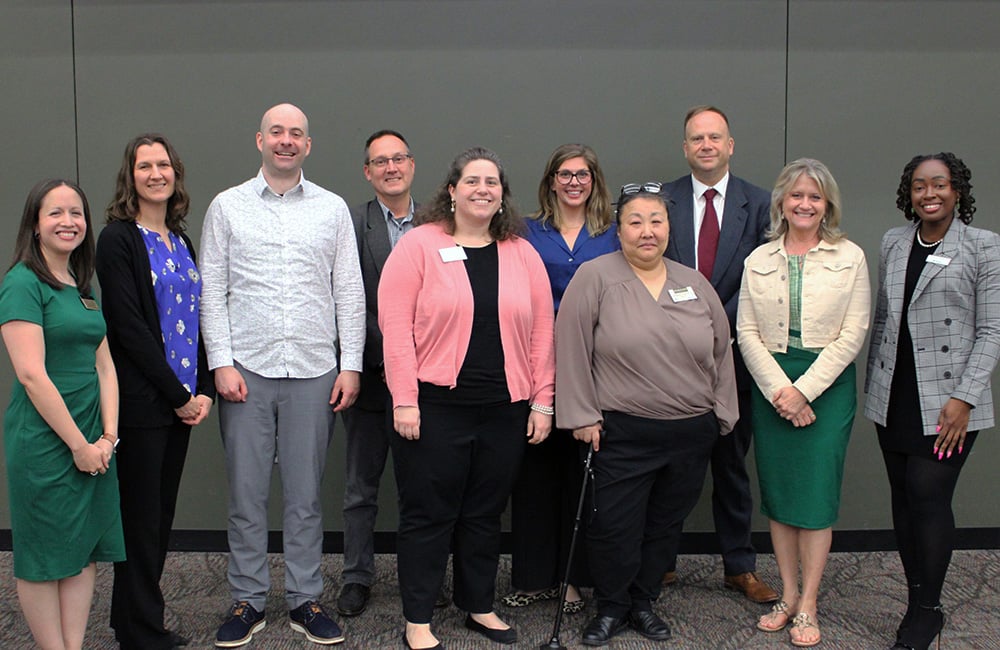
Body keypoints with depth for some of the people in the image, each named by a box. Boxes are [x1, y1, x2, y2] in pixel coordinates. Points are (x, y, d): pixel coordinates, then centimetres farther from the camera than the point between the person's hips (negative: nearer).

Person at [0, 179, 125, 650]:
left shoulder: (83, 289, 13)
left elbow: (104, 366, 11)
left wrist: (108, 435, -1)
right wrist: (79, 444, -15)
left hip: (92, 439, 8)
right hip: (43, 439, -7)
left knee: (86, 549, 11)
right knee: (44, 556, 5)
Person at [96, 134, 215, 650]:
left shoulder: (181, 241, 14)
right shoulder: (118, 239, -8)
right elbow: (128, 326, -14)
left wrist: (204, 390, 1)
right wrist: (178, 394, -13)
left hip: (182, 401, 7)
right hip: (140, 402, -7)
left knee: (162, 514, 12)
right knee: (141, 516, 1)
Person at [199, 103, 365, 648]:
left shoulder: (332, 209, 7)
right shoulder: (227, 207, 6)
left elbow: (350, 292, 6)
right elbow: (211, 291, 4)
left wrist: (350, 365, 0)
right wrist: (222, 364, -5)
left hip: (314, 372, 0)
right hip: (247, 369, 0)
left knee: (305, 494, 8)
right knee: (246, 493, 6)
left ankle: (305, 600, 20)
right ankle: (247, 601, 20)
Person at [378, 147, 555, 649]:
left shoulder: (522, 254, 8)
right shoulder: (419, 244, -3)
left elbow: (542, 331, 8)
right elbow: (396, 325, -9)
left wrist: (542, 402, 4)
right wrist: (405, 400, -13)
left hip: (505, 409, 4)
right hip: (435, 406, -3)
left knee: (485, 514, 15)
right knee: (428, 515, 6)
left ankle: (479, 606, 32)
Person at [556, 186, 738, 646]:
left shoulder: (695, 284, 9)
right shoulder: (595, 277, -6)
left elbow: (721, 352, 14)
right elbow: (572, 349, -7)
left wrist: (722, 414, 11)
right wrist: (582, 415, -8)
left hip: (692, 433, 4)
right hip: (621, 433, -4)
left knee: (663, 527, 14)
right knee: (614, 527, 1)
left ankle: (643, 603, 32)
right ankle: (611, 608, 23)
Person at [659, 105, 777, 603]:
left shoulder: (760, 204, 3)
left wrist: (720, 330, -12)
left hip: (733, 353, 0)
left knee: (731, 463, 12)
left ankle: (739, 566, 24)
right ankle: (662, 559, 23)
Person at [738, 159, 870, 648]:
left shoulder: (850, 257, 1)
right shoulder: (759, 259, 7)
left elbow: (852, 335, -5)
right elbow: (746, 332, 2)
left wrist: (804, 389, -12)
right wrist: (778, 390, -10)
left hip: (828, 386, -2)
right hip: (770, 385, 3)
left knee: (817, 492, -1)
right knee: (776, 491, 7)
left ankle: (807, 606, 10)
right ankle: (787, 595, 20)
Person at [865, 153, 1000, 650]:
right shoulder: (893, 243, 10)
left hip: (945, 403, -4)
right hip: (893, 399, 5)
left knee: (929, 496, -7)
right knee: (903, 496, 8)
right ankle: (918, 601, 20)